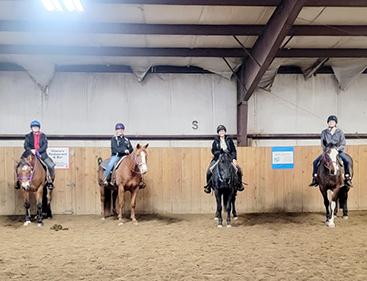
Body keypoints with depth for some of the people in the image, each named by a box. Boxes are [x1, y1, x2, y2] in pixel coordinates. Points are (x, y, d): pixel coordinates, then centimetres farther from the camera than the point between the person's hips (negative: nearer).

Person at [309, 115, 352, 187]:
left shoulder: (340, 132, 0)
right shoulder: (324, 132, 4)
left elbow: (343, 145, -3)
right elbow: (322, 144, 3)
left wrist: (337, 149, -20)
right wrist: (326, 150, -15)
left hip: (338, 151, -1)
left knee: (347, 161, -29)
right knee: (316, 162, -16)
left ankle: (347, 178, -16)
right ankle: (315, 178, -4)